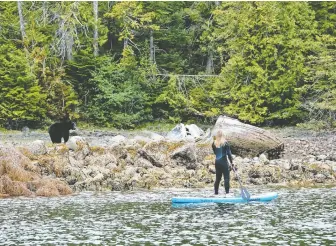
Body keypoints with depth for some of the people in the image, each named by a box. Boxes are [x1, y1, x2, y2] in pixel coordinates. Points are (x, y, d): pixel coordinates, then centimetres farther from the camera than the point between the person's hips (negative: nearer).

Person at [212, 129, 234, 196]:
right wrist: (231, 162, -4)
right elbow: (229, 153, -8)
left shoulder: (214, 143, 2)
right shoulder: (225, 143, -9)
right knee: (226, 177, -3)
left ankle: (216, 193, 15)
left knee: (218, 178, 13)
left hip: (217, 162, 5)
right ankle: (227, 192, -9)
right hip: (224, 162, -5)